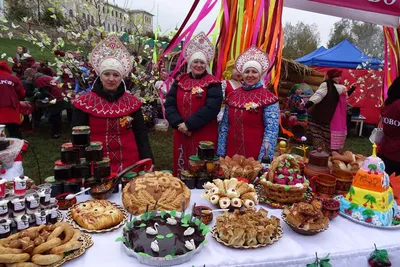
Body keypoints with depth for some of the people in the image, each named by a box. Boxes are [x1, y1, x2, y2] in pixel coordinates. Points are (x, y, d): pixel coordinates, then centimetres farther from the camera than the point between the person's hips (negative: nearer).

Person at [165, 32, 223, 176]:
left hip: (204, 136, -4)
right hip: (181, 134, 4)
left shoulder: (212, 83, -4)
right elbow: (169, 104, 2)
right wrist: (178, 123, -14)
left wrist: (189, 124, -18)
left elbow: (211, 108, -17)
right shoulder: (180, 81, 9)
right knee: (182, 168, 14)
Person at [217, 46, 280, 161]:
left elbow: (272, 129, -11)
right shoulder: (232, 95, 6)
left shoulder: (268, 97, -7)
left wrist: (264, 159, -16)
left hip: (255, 153, -4)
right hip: (231, 151, 4)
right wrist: (220, 153, 6)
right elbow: (224, 125, 8)